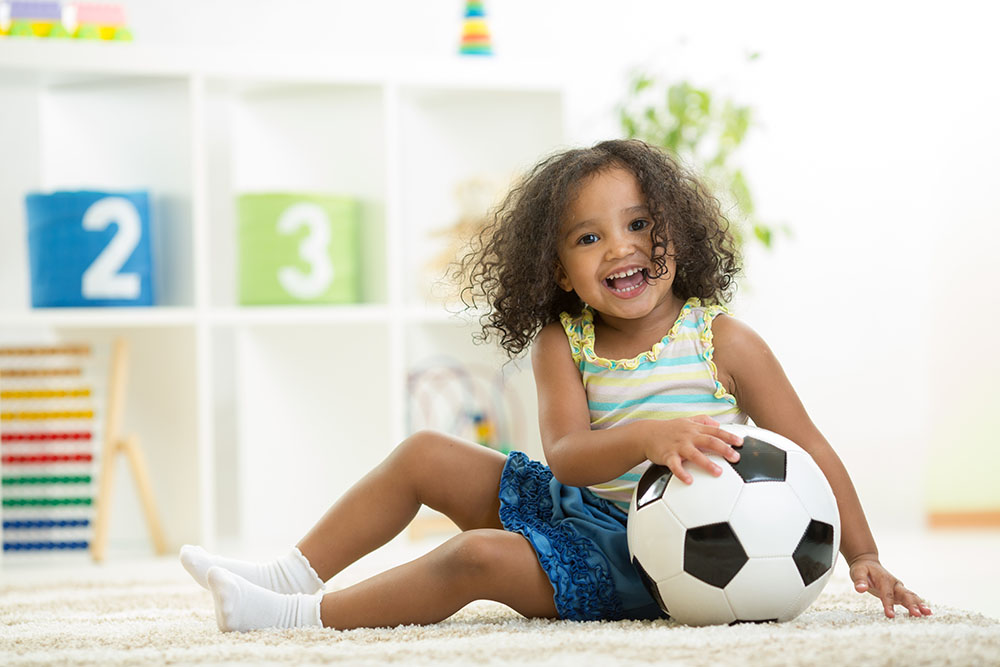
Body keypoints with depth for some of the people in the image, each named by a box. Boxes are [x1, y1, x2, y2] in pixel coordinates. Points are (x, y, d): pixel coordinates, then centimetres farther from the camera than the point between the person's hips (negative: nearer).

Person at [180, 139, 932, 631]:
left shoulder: (722, 342, -10)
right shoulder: (563, 344, -1)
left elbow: (810, 451, -6)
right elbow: (566, 456, -17)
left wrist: (864, 559, -13)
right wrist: (646, 439, -39)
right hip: (575, 507, 6)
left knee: (480, 557, -27)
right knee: (424, 456, 6)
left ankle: (305, 615, -20)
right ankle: (292, 576, 11)